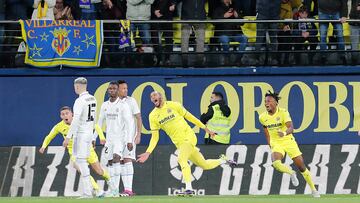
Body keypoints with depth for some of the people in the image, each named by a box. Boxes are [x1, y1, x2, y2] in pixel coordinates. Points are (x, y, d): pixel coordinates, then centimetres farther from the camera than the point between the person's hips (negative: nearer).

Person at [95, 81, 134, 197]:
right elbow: (99, 123, 17)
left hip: (120, 138, -6)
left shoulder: (123, 105, -7)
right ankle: (112, 190, 9)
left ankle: (115, 189, -24)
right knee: (110, 163, 4)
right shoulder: (105, 105, 10)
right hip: (109, 138, 6)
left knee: (116, 159, -21)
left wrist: (129, 141, -16)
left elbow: (128, 124, -10)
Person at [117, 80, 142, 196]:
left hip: (130, 134, -5)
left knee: (127, 160, -14)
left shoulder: (131, 101, -1)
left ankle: (129, 189, -18)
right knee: (121, 162, 3)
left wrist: (138, 135, -9)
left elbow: (138, 118, -2)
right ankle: (126, 189, 7)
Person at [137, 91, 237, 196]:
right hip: (179, 143, 4)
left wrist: (205, 128, 7)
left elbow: (189, 116, 3)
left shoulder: (173, 105, -4)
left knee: (181, 159, -27)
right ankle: (223, 160, 36)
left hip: (188, 137, -4)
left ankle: (189, 189, -28)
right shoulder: (153, 116, 6)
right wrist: (148, 152, -6)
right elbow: (155, 137, 6)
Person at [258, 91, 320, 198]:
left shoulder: (283, 113, -16)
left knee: (301, 167, -1)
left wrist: (285, 133, -49)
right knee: (276, 163, -29)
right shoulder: (262, 117, -3)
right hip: (276, 144, 2)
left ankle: (314, 190, 16)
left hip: (288, 141, -2)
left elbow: (291, 128, -28)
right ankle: (291, 173, 2)